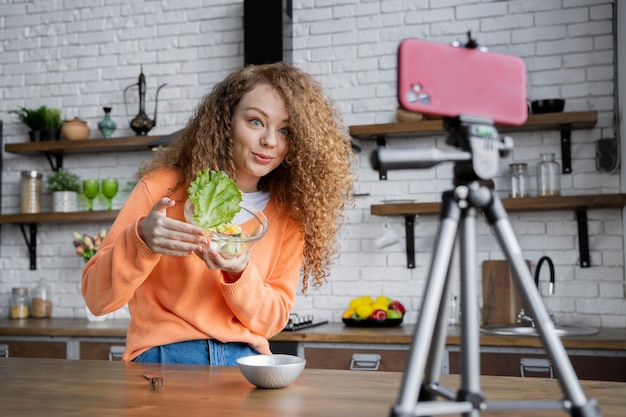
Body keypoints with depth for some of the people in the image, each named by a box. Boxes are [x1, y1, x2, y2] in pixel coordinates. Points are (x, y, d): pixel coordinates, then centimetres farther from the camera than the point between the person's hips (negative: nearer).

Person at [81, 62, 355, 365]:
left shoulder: (288, 216, 4)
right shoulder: (165, 187, -4)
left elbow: (272, 320, 3)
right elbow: (96, 298, -5)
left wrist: (239, 274, -16)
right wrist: (141, 240, -23)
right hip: (165, 357, -1)